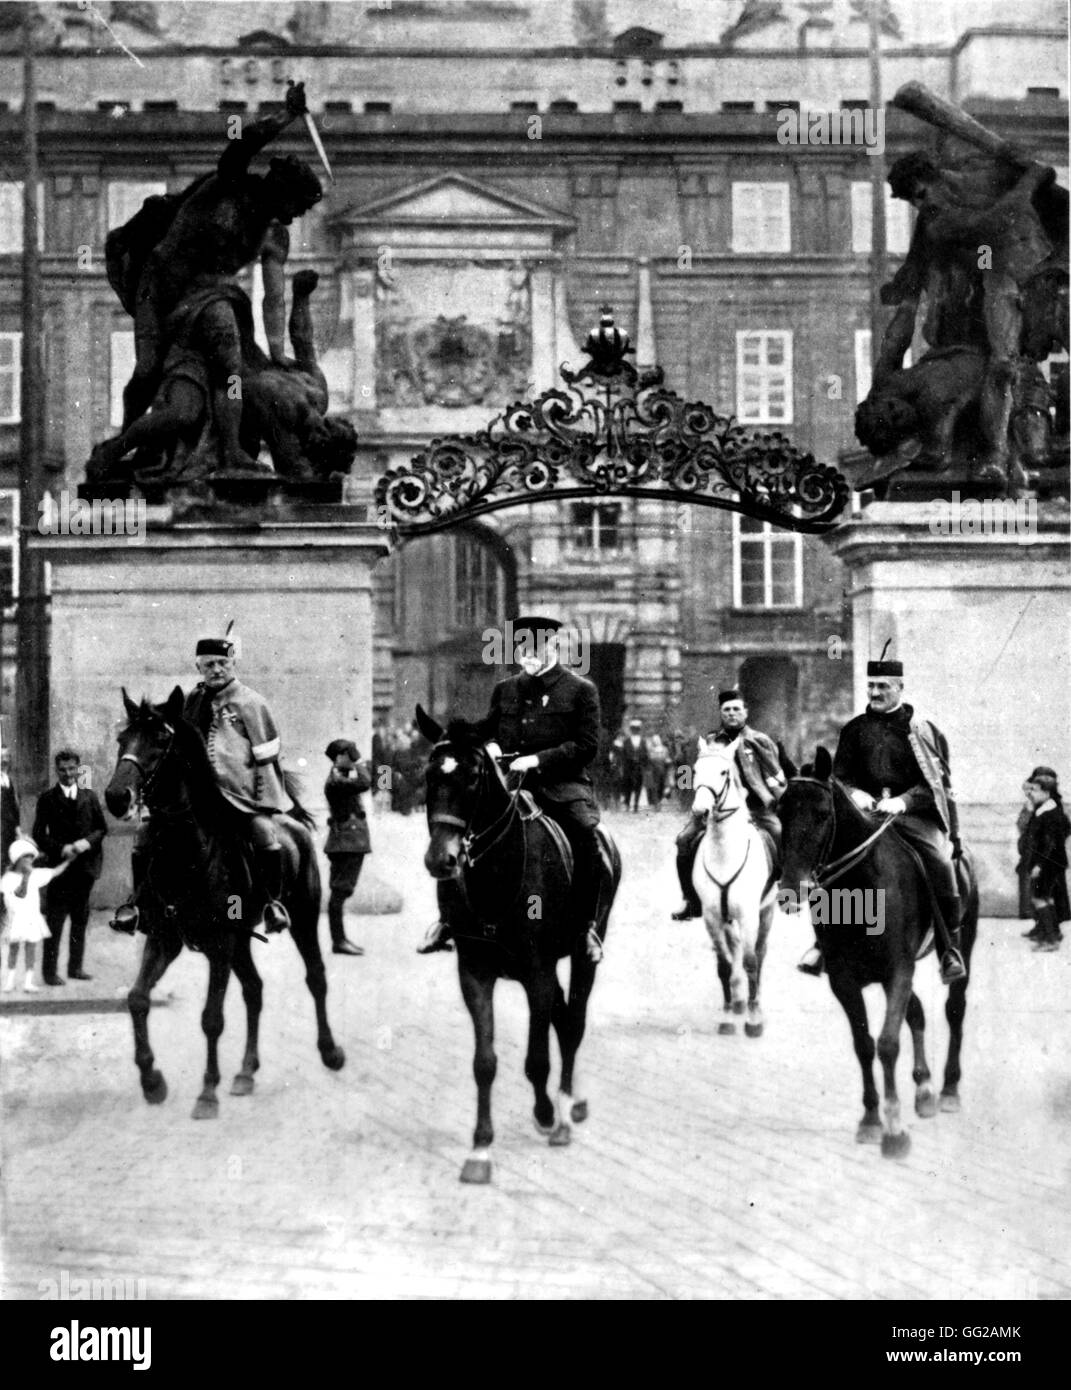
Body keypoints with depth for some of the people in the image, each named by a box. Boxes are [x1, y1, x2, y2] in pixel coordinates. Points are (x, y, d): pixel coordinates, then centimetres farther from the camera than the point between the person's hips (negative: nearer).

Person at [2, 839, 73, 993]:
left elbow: (55, 872, 9)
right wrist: (25, 876, -29)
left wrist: (69, 860, 6)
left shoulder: (35, 874, 3)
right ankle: (10, 978, 23)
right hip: (16, 919, -3)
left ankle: (28, 981, 8)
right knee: (13, 947, 9)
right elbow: (21, 894, -23)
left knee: (30, 949, 3)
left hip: (32, 919, 3)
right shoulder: (9, 878, -12)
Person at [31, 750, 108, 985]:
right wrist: (60, 849, -16)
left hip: (85, 866, 4)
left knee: (80, 920, 10)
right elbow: (38, 835, -3)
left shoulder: (89, 797, 9)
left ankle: (75, 967, 19)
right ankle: (50, 971, 1)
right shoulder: (47, 799, -1)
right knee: (54, 921, -3)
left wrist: (87, 842, -10)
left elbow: (102, 828, 10)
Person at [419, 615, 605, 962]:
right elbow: (485, 728, 27)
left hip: (562, 786, -4)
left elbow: (586, 745, -4)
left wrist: (538, 759, -15)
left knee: (585, 834, -32)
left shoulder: (581, 690, 4)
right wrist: (489, 746, 2)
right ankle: (448, 918, -5)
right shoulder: (505, 690, 19)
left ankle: (586, 924, -19)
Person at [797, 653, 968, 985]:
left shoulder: (924, 730, 7)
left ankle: (951, 949, -9)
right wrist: (855, 794, -6)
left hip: (915, 814, -2)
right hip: (864, 812, 2)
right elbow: (840, 776, 16)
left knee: (940, 862, -23)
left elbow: (939, 781, 0)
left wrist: (904, 801, -15)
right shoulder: (855, 729, 15)